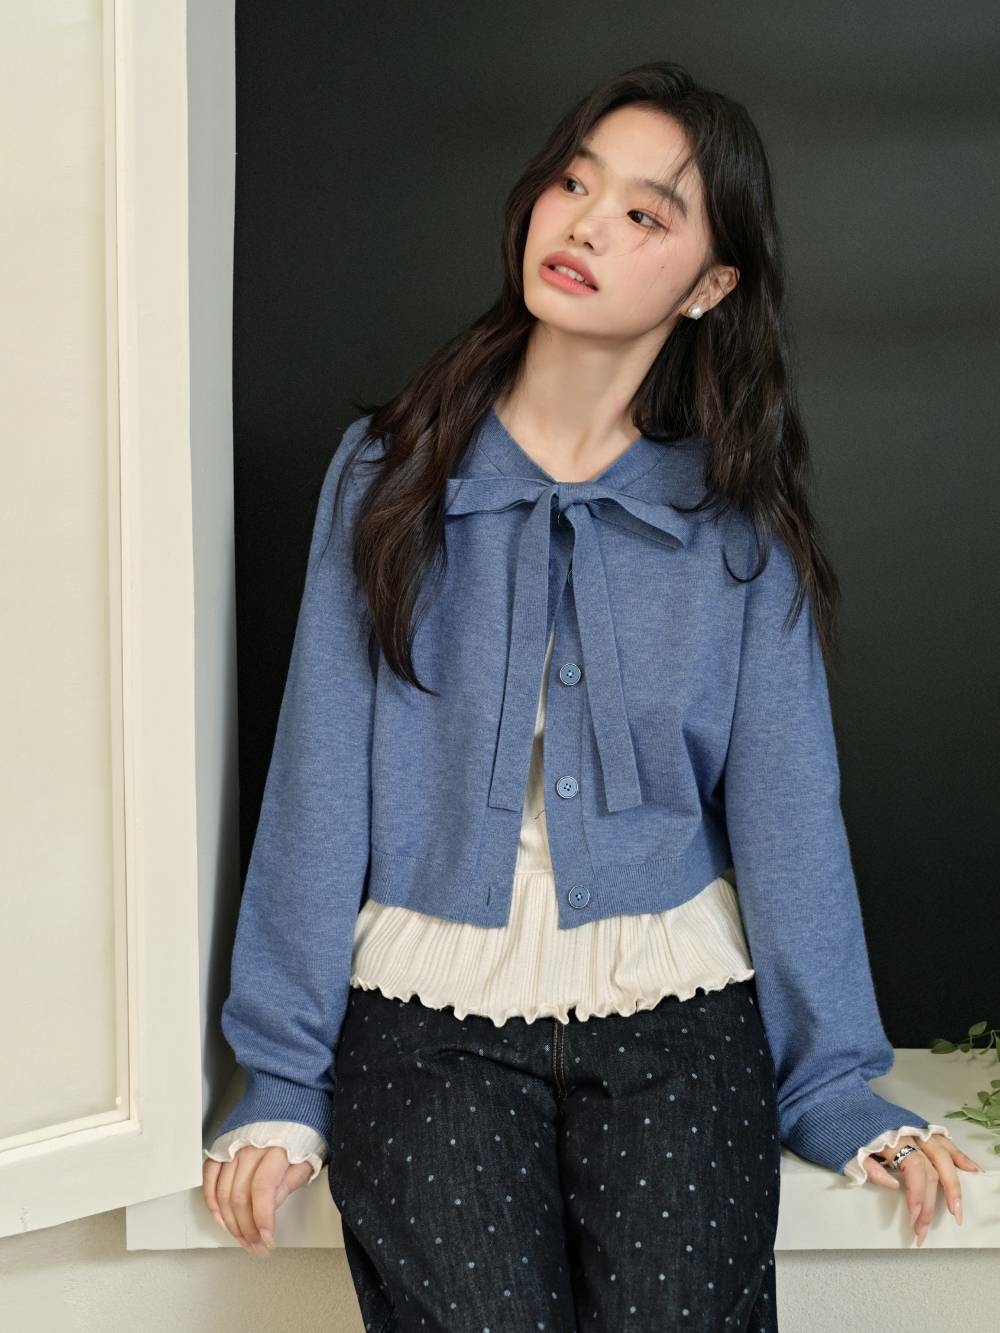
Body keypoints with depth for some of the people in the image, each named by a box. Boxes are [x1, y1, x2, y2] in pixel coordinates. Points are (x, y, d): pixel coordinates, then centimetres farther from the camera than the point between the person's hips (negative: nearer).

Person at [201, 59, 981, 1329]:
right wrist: (281, 1079, -1)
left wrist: (837, 1087, 0)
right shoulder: (391, 469, 2)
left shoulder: (738, 523, 2)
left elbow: (785, 808, 4)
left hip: (678, 1014, 1)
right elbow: (320, 781, 1)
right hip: (431, 1018, 0)